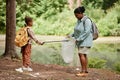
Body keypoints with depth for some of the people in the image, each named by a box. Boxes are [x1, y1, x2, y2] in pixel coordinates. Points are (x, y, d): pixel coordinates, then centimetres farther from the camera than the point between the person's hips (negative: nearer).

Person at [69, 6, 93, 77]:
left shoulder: (87, 21, -17)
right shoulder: (79, 20, 11)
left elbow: (87, 32, -23)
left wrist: (79, 39, -23)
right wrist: (71, 35, 7)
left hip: (86, 40, -9)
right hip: (81, 41, 9)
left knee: (81, 54, -13)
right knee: (83, 55, 8)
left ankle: (83, 71, -10)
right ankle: (85, 71, 11)